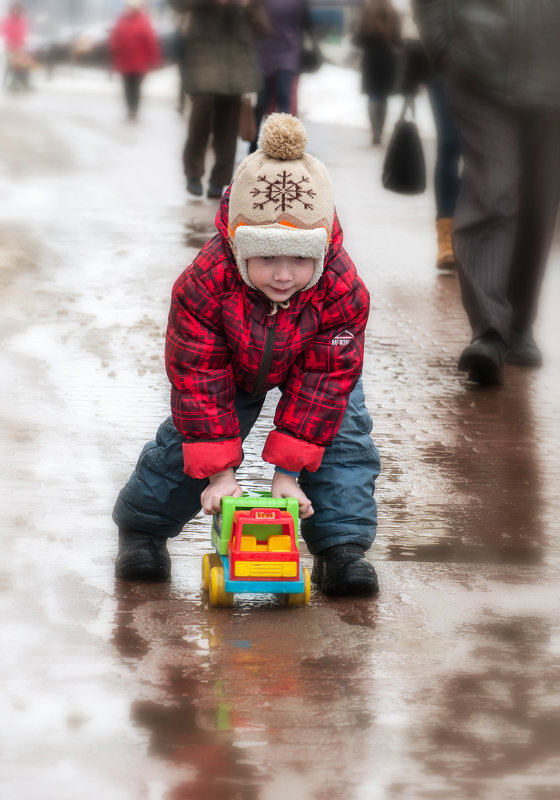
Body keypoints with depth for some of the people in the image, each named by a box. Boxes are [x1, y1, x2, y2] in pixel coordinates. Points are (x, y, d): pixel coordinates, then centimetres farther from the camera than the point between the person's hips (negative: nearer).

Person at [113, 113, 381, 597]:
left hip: (314, 364, 1)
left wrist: (288, 473, -29)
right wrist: (220, 473, -32)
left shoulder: (343, 292, -37)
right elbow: (199, 380, -32)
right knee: (188, 440, -5)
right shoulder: (204, 285, -40)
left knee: (343, 437, -13)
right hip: (231, 364, -1)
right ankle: (142, 528, 17)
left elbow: (324, 382, -30)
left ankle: (342, 547, -4)